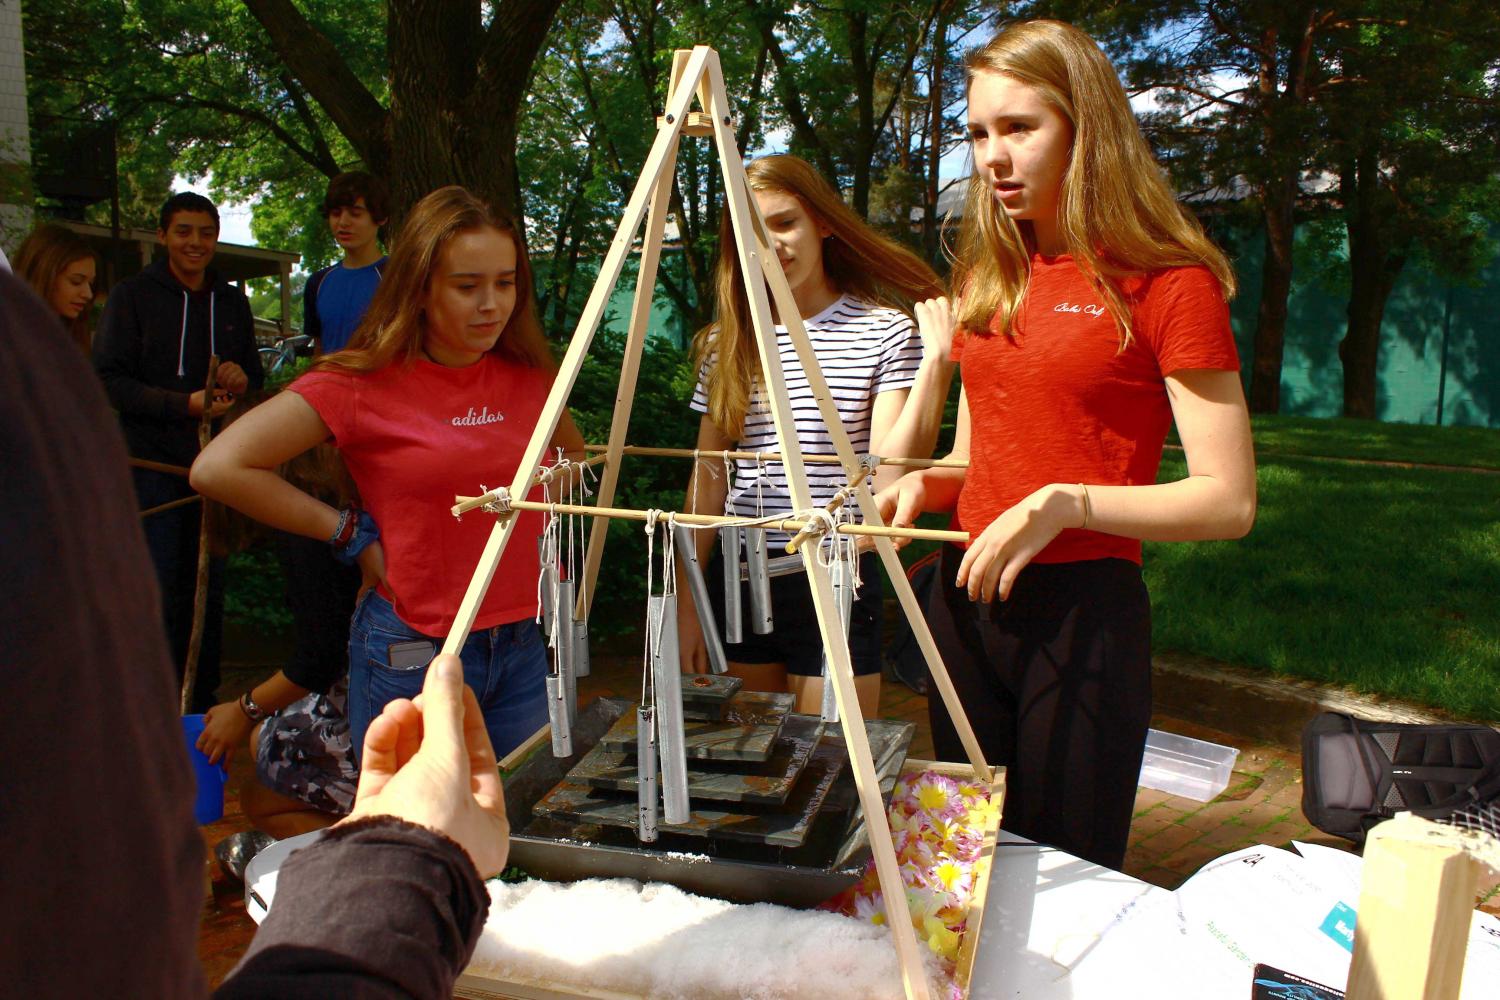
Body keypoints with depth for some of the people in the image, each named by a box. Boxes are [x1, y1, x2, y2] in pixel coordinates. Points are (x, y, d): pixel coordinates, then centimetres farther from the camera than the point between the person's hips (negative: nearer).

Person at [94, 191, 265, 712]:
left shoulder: (232, 302, 14)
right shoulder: (132, 295, -1)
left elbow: (254, 373, 22)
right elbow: (109, 379, -8)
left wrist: (241, 377, -3)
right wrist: (185, 403, -19)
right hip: (153, 462, -4)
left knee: (210, 588, 9)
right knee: (159, 591, -3)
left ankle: (202, 700, 21)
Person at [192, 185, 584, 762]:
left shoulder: (525, 375, 3)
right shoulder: (365, 383, -9)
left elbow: (574, 458, 25)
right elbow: (218, 468, -13)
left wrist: (531, 511, 7)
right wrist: (353, 535, -10)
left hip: (523, 649, 5)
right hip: (412, 655, -4)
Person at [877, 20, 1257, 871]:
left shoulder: (1167, 282, -8)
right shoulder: (988, 277, 10)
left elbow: (1230, 502, -11)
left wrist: (1067, 503, -23)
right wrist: (923, 482, -1)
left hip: (1083, 608, -6)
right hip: (966, 599, 6)